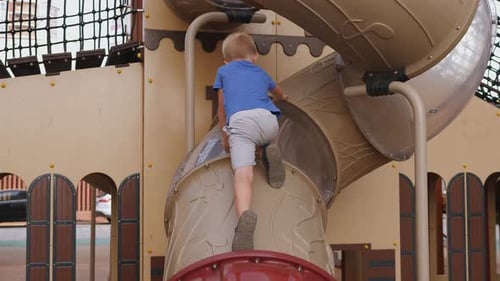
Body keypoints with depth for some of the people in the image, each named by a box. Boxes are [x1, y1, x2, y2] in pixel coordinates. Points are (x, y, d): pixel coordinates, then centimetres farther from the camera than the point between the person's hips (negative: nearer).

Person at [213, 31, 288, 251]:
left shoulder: (223, 71, 33)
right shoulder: (261, 73, 39)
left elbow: (222, 109, 35)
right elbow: (277, 91, 62)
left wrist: (225, 137, 46)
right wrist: (282, 97, 86)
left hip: (239, 120, -3)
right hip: (267, 118, 3)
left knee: (243, 173, -18)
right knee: (267, 135, 37)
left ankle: (245, 216, -44)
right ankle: (270, 151, 3)